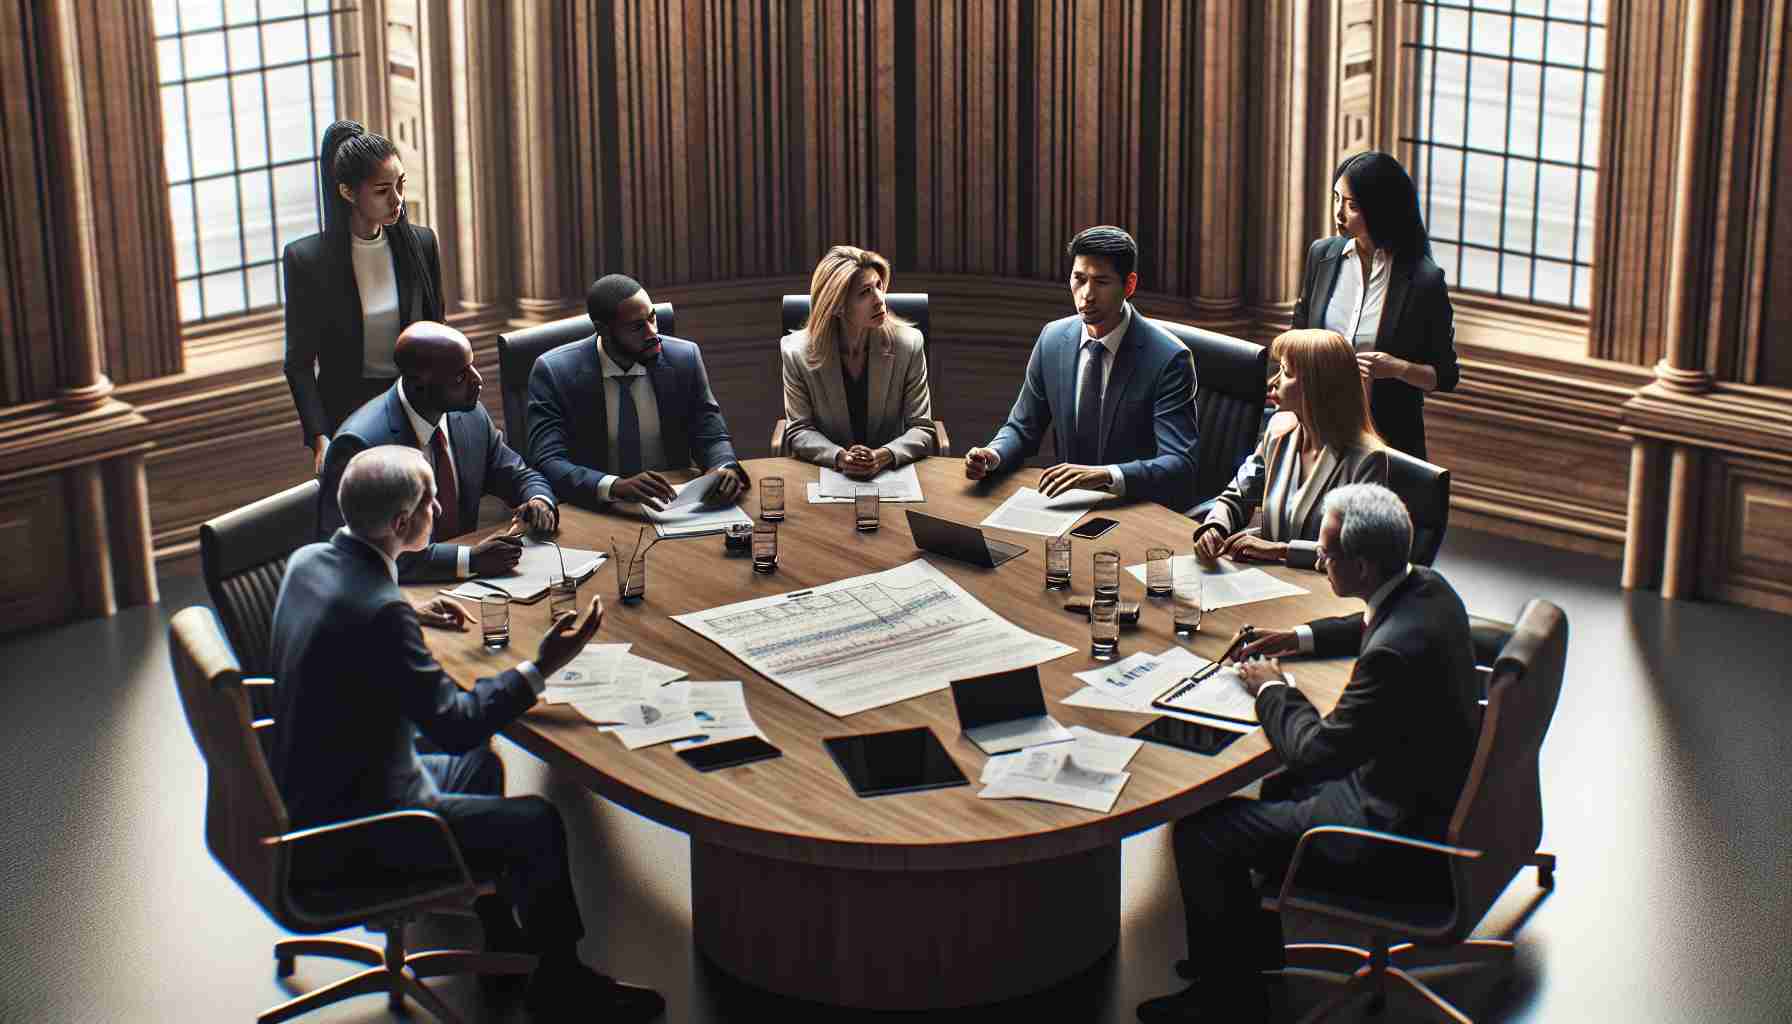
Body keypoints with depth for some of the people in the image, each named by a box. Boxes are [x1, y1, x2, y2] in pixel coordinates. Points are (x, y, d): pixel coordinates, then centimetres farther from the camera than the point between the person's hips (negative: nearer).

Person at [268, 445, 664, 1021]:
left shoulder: (308, 560, -3)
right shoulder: (380, 611, -31)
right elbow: (454, 724, -25)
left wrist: (419, 615, 19)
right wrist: (541, 667, -19)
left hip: (307, 794, 10)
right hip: (349, 836, -10)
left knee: (481, 764, 26)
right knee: (539, 826, -9)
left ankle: (498, 928, 37)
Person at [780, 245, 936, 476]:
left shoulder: (909, 344, -4)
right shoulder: (797, 351, -5)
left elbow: (921, 429, -2)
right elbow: (799, 430, -1)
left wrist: (883, 457, -21)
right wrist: (840, 457, -19)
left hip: (891, 472, 0)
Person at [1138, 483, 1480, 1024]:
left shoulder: (1395, 652, -33)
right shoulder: (1428, 586, -3)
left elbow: (1315, 750, -24)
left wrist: (1272, 689, -7)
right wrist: (1301, 637, 13)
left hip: (1398, 824, -10)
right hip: (1441, 793, 10)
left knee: (1201, 833, -8)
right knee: (1279, 787, 31)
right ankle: (1256, 946, 41)